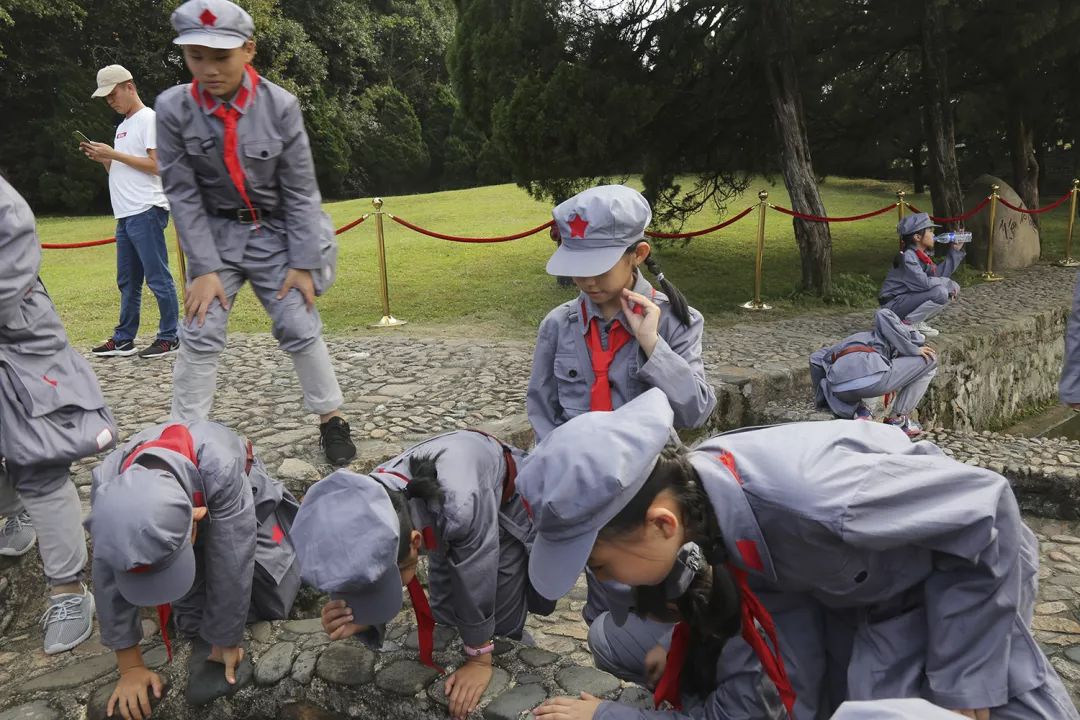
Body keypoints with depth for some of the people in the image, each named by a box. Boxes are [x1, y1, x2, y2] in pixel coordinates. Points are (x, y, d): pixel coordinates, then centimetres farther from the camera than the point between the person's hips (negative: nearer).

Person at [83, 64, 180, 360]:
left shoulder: (149, 119, -5)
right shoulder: (123, 126, 22)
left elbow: (156, 165, -15)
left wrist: (114, 154, -12)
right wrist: (101, 157, 7)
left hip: (145, 212, -9)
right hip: (125, 214, 9)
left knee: (157, 277, -6)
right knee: (127, 280, 11)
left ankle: (169, 338, 1)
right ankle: (124, 339, 17)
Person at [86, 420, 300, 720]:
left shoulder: (222, 471, -49)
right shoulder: (107, 484, -36)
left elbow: (230, 570, -35)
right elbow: (107, 579, -24)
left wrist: (226, 643, -21)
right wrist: (131, 667, -17)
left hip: (240, 508, -2)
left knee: (271, 604, 4)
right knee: (193, 623, 1)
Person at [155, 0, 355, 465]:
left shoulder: (280, 105, -16)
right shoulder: (173, 108, -13)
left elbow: (300, 191, -10)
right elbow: (182, 194, -9)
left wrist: (303, 263, -11)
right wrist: (204, 268, -13)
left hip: (275, 230, -1)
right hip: (215, 234, 1)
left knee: (299, 328, -4)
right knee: (200, 334, -4)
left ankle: (331, 418, 14)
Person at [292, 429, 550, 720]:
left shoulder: (460, 507, -48)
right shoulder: (367, 527, -32)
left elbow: (476, 585, -32)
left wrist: (479, 660, -17)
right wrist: (359, 619, -41)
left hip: (506, 502, -4)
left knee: (501, 621, 0)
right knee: (445, 614, 11)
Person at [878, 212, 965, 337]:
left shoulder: (921, 255, 7)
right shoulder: (907, 257, -21)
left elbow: (940, 274, 5)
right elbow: (923, 283, -29)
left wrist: (955, 251, 4)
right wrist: (948, 283, -15)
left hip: (909, 297, 10)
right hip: (894, 304, -10)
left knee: (954, 288, 8)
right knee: (940, 293, -26)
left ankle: (917, 322, 6)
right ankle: (906, 324, -12)